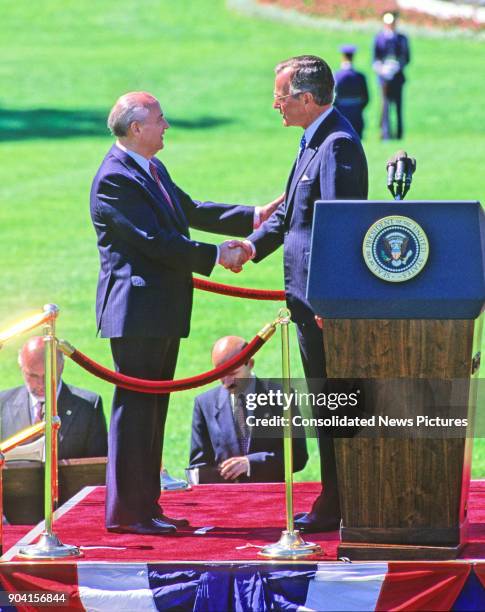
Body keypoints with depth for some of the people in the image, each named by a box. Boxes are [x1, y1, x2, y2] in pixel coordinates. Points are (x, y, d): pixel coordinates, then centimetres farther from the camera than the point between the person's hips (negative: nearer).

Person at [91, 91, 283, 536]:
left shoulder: (152, 170, 14)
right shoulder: (115, 179, -18)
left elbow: (192, 212, 19)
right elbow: (155, 241, -21)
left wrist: (253, 217, 12)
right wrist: (216, 256, -17)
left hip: (162, 310, 10)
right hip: (136, 310, -10)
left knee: (153, 409, 13)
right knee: (135, 408, -7)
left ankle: (146, 507, 19)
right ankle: (126, 511, -3)